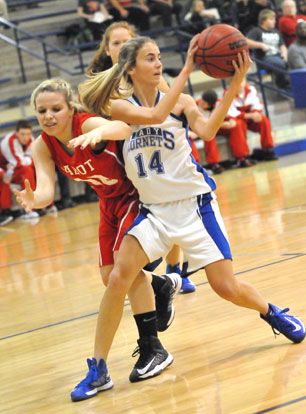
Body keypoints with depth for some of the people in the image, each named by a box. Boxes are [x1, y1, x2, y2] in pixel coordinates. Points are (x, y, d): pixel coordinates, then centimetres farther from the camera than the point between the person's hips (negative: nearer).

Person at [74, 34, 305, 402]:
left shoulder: (180, 100, -1)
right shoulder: (120, 106, -3)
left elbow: (207, 130, -19)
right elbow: (155, 115, -23)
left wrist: (234, 85, -28)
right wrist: (187, 69, -24)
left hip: (194, 203, 0)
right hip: (154, 210, 0)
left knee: (226, 287, -2)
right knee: (118, 279, -19)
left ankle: (271, 312, 32)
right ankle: (98, 368, -9)